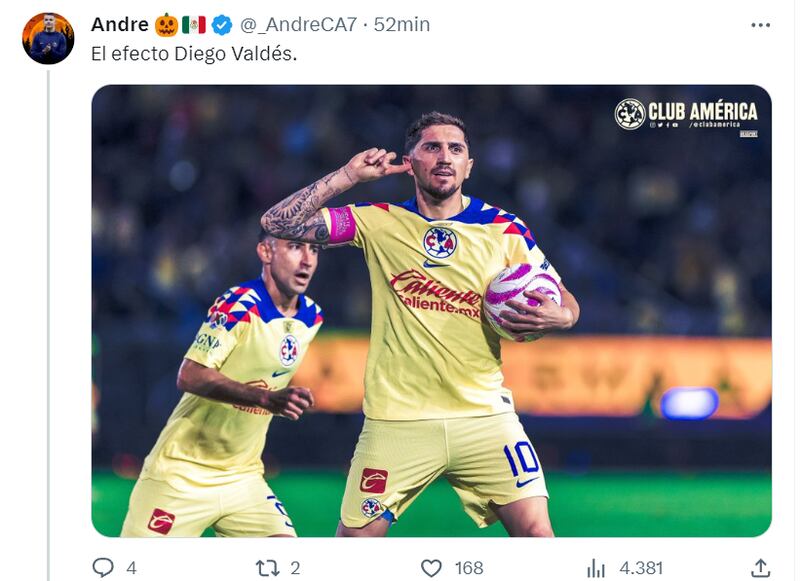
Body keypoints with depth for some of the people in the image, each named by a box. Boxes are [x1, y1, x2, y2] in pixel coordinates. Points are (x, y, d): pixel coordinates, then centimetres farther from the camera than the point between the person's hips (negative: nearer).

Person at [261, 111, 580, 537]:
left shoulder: (505, 230, 4)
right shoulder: (379, 222, 4)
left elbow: (565, 302, 9)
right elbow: (277, 223, -1)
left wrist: (557, 317, -14)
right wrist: (348, 175, -7)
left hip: (484, 417, 0)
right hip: (397, 419, 0)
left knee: (535, 532, -11)